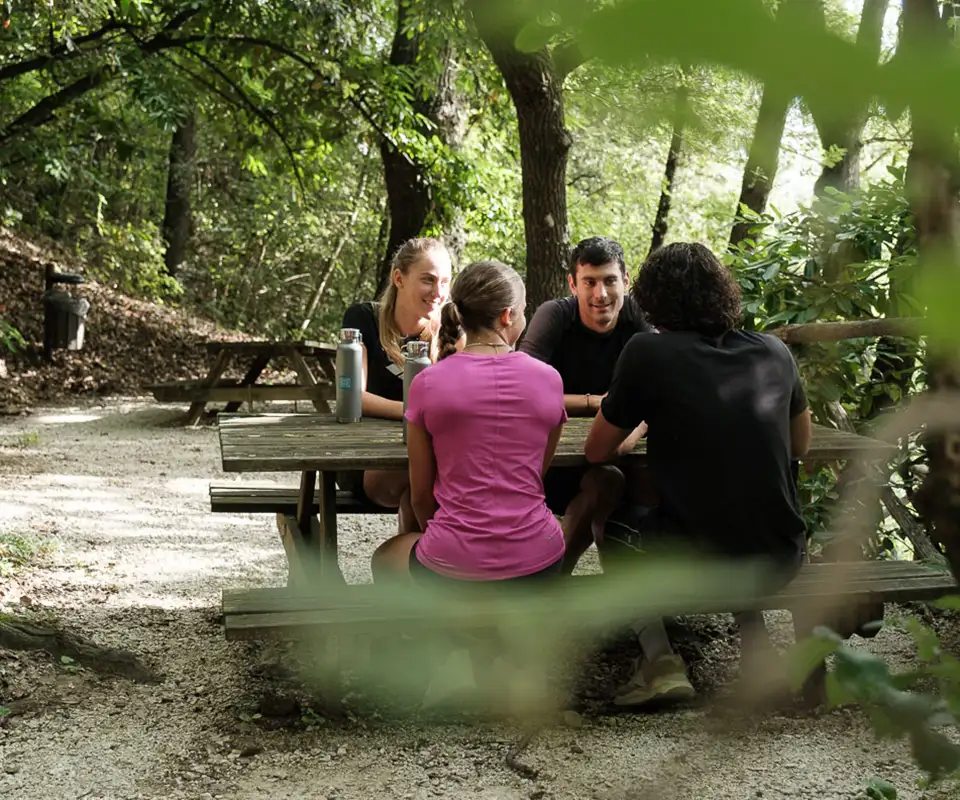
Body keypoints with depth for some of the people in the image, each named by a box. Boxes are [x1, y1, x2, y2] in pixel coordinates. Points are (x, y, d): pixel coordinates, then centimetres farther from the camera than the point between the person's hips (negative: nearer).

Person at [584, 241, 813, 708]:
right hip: (781, 561, 4)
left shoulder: (647, 353, -9)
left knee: (612, 533, 28)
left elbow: (596, 452, 3)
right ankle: (754, 636, 18)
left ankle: (660, 660, 9)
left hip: (695, 568, -4)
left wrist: (635, 434, 24)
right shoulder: (774, 351, 4)